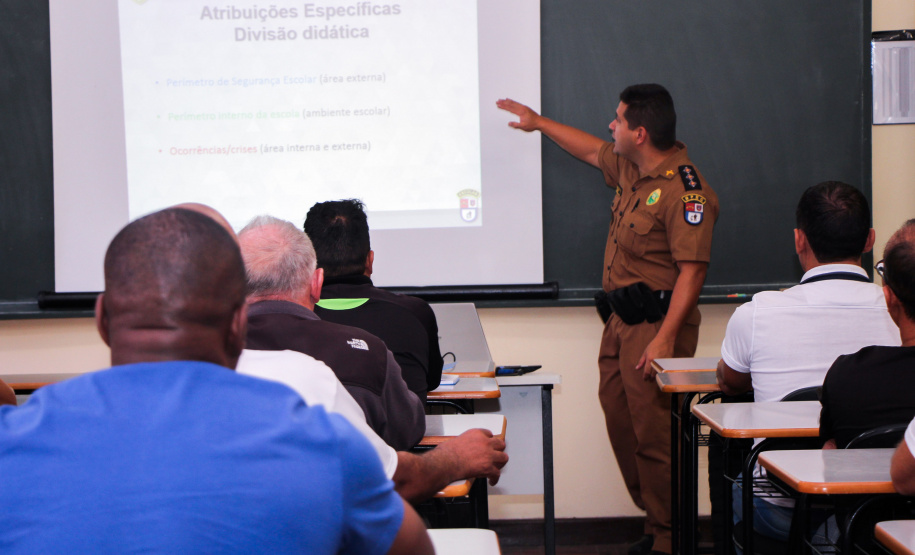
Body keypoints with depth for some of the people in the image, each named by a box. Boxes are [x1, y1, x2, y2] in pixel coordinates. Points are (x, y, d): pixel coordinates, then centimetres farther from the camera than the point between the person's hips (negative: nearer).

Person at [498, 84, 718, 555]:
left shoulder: (684, 191, -18)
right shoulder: (632, 170, 11)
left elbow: (693, 269, -21)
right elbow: (592, 151, 33)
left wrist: (665, 338, -26)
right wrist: (538, 122, 42)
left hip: (656, 326, -10)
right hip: (620, 322, 10)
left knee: (654, 434, -8)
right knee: (621, 425, 10)